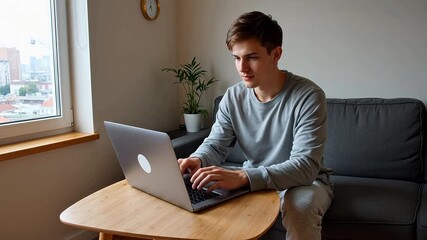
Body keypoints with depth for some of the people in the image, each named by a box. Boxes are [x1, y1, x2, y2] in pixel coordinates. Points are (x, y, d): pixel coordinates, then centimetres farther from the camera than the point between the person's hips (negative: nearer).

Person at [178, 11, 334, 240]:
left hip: (305, 181, -3)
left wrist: (243, 176, -46)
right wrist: (197, 160, -27)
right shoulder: (233, 97, -8)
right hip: (252, 179, 4)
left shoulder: (308, 96, -24)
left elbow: (305, 166, -32)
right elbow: (215, 145, -1)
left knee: (301, 204, -37)